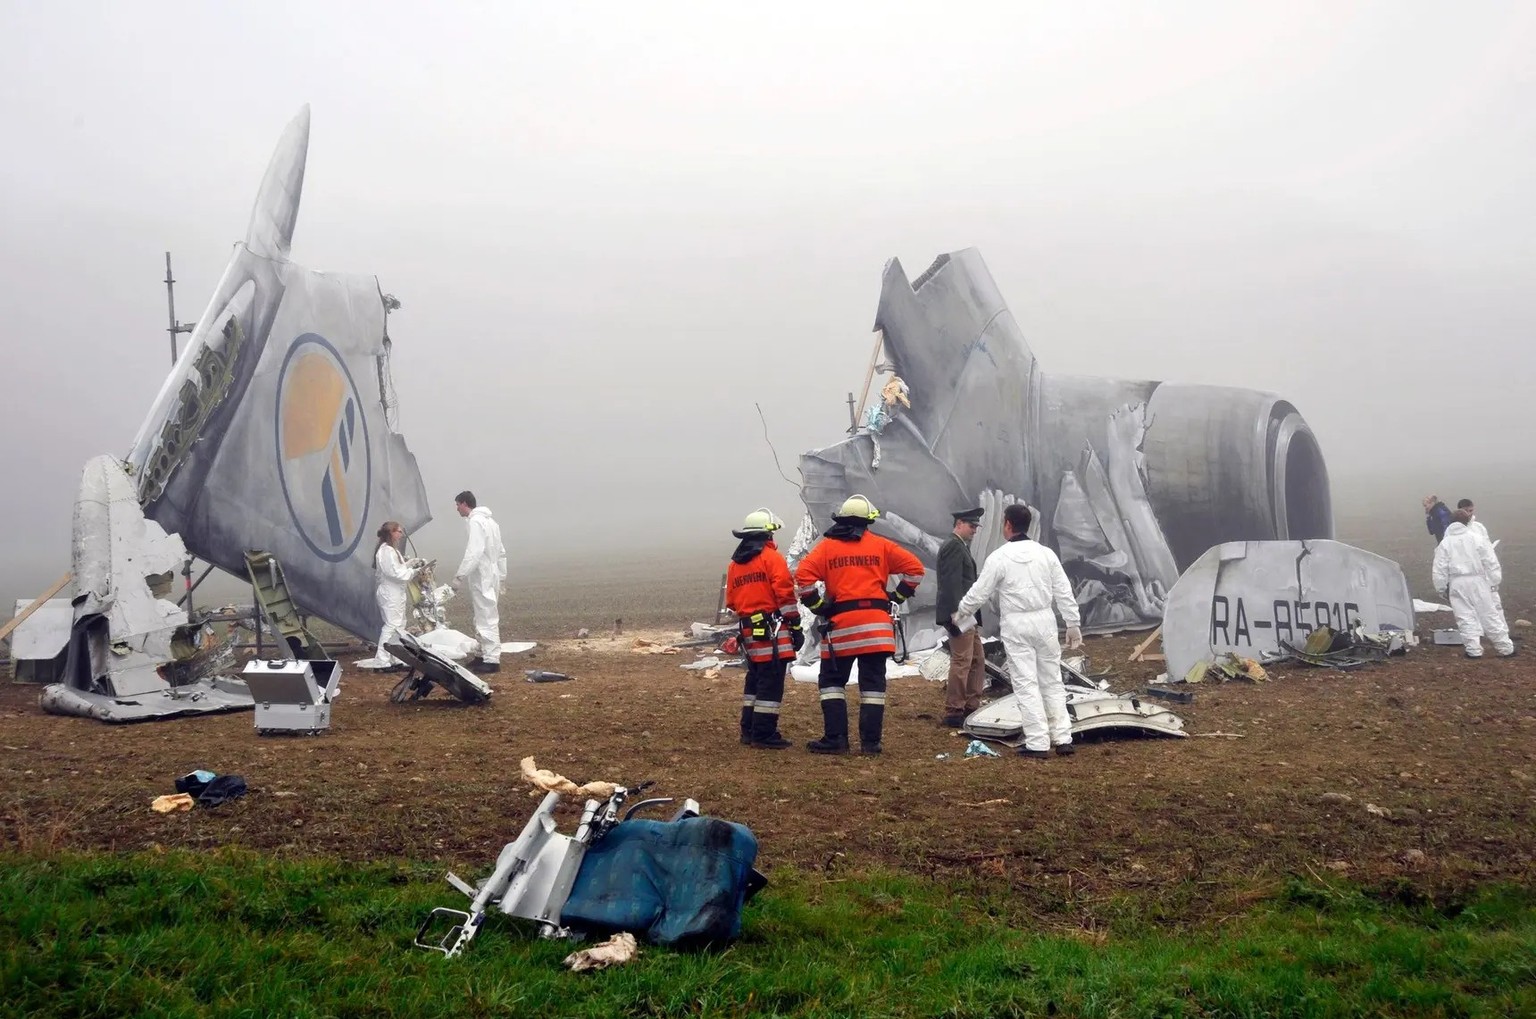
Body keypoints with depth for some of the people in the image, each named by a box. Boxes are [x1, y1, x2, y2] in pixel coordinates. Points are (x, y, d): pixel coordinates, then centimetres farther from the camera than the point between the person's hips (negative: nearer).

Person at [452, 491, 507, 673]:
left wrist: (459, 576, -21)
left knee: (486, 619, -7)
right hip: (491, 577, 10)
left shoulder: (476, 522, -14)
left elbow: (474, 553, -23)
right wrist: (501, 576, 20)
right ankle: (485, 655, 23)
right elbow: (501, 552, 18)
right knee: (484, 618, 16)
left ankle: (492, 659, -6)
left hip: (482, 580, -10)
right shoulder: (489, 521, 15)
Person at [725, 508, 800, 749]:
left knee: (755, 680, 18)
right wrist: (795, 625, -10)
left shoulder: (734, 564, 15)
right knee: (771, 683, -5)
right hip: (773, 630, -7)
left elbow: (731, 602, 16)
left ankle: (749, 731, 22)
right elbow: (785, 594, -13)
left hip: (749, 630, 8)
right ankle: (764, 734, -5)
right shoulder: (771, 557, -6)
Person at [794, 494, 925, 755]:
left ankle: (835, 738, 3)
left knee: (832, 681, 9)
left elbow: (803, 577, -8)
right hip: (876, 623, 1)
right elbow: (914, 568, 7)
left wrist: (819, 606, 2)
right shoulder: (880, 545, 8)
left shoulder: (826, 546, 4)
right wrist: (897, 596, 13)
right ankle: (870, 741, 5)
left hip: (841, 624, -1)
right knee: (873, 683, 6)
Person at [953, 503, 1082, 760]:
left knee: (1026, 684, 0)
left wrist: (959, 614, 14)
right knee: (1052, 681, 12)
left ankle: (1038, 744, -1)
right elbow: (1064, 592, 4)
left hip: (1016, 625, -4)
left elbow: (979, 592, -3)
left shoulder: (999, 557, -8)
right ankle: (1063, 739, 13)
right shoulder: (1046, 553, 3)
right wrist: (1072, 624, 12)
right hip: (1044, 621, 4)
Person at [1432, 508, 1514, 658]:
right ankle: (1505, 648, 14)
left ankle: (1473, 649, 2)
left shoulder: (1445, 543, 0)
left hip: (1457, 584, 0)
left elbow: (1440, 569, -2)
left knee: (1466, 617, 4)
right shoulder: (1477, 538, -2)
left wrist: (1442, 588, 6)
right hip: (1478, 582, 0)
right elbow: (1491, 562, -1)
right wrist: (1494, 581, 6)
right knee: (1489, 615, 7)